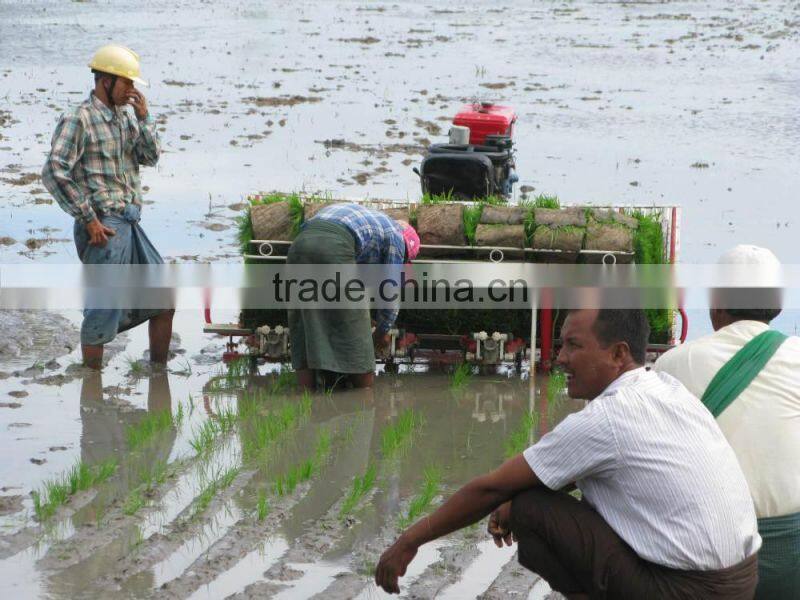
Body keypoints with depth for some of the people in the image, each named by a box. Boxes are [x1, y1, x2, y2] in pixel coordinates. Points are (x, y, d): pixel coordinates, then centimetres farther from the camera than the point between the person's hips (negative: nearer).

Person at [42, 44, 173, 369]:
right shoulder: (78, 120, -10)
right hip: (103, 228, -8)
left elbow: (150, 158, 11)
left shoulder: (127, 114, 13)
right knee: (103, 311, -5)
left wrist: (144, 117, -2)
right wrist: (88, 218, -16)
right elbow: (54, 173, -17)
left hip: (129, 223, 8)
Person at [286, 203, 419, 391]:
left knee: (304, 324, 15)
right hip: (334, 249, -6)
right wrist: (382, 330, 37)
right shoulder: (395, 237, 21)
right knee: (353, 326, 8)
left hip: (300, 243, 6)